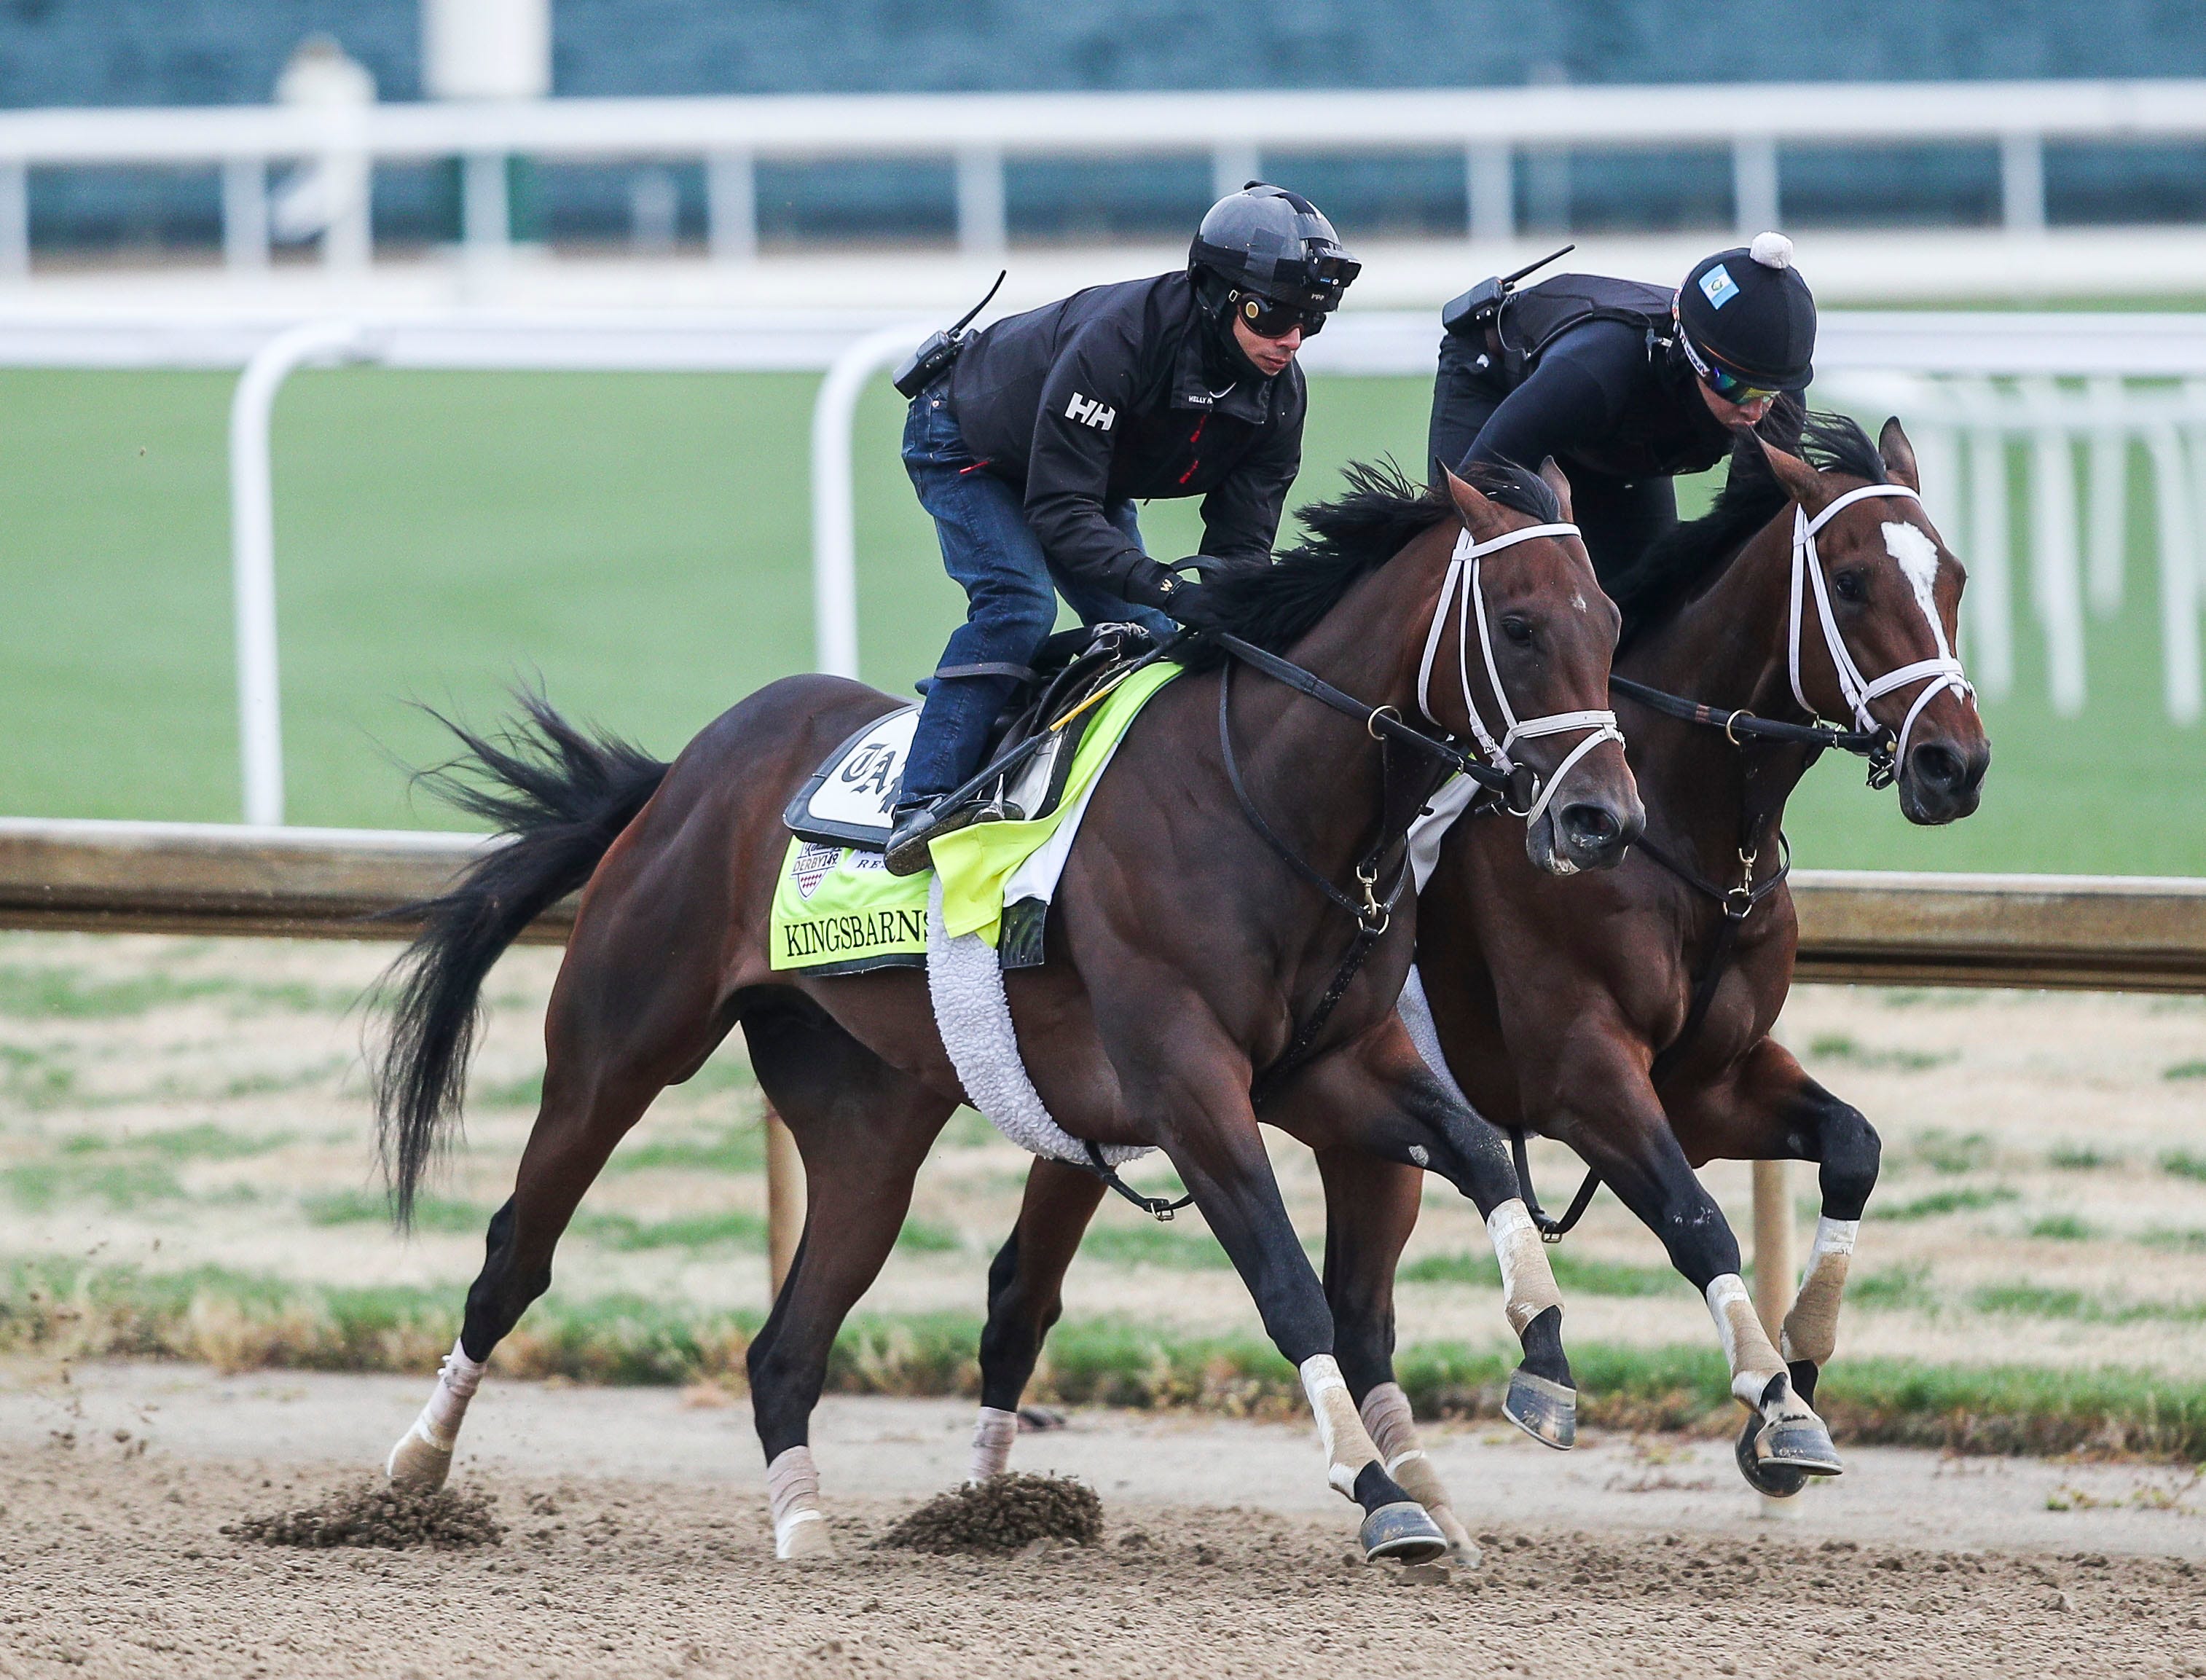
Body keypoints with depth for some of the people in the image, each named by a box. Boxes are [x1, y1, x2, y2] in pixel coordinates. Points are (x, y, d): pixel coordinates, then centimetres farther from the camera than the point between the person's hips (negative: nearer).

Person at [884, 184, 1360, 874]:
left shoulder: (1278, 394, -22)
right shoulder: (1118, 338, -43)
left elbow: (1240, 543, -18)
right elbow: (1059, 511, -43)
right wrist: (1166, 587, -53)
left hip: (1099, 472, 7)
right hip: (967, 446, -7)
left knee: (1148, 633, -4)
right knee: (1015, 604, -26)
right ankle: (923, 805, -29)